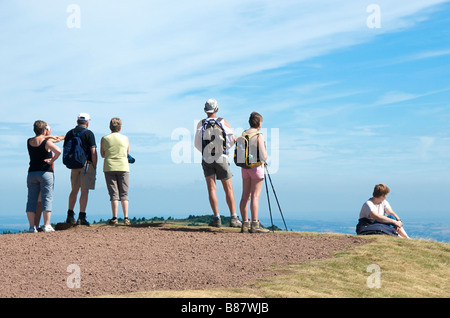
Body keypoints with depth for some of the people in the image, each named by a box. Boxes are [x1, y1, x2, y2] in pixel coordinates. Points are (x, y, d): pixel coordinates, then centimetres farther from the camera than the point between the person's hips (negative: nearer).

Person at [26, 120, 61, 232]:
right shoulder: (46, 142, -9)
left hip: (32, 173, 5)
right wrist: (52, 160, -8)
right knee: (47, 198, -2)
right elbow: (58, 151, -25)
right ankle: (46, 225, -6)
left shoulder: (29, 142, 8)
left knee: (31, 200, 6)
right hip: (45, 173, -5)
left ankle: (32, 226, 2)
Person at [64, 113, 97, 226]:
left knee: (74, 190, 15)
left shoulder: (69, 133, 10)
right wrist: (94, 168, -5)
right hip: (86, 164, -5)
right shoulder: (89, 134, -6)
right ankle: (81, 217, -6)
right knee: (84, 191, -3)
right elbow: (93, 152, -11)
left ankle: (70, 215, 16)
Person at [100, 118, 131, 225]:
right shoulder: (125, 138, 2)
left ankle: (114, 218, -5)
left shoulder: (104, 139, 0)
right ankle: (126, 218, 2)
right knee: (124, 194, 6)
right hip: (123, 167, 0)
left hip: (109, 168, 0)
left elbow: (102, 155, 7)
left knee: (114, 194, 0)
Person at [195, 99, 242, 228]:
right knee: (228, 189, 5)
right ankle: (233, 218, 2)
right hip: (222, 159, 0)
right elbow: (233, 139, -2)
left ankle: (217, 218, -7)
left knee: (212, 189, 0)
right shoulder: (223, 122, -2)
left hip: (207, 159, 0)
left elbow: (197, 144, 0)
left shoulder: (201, 123, -2)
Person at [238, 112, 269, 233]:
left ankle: (245, 224, 10)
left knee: (245, 196, 7)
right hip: (256, 167, -7)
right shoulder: (258, 136, -13)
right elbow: (263, 156, -15)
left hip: (244, 167, 7)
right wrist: (265, 157, 6)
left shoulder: (243, 134, 7)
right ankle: (254, 225, -7)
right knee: (255, 196, -6)